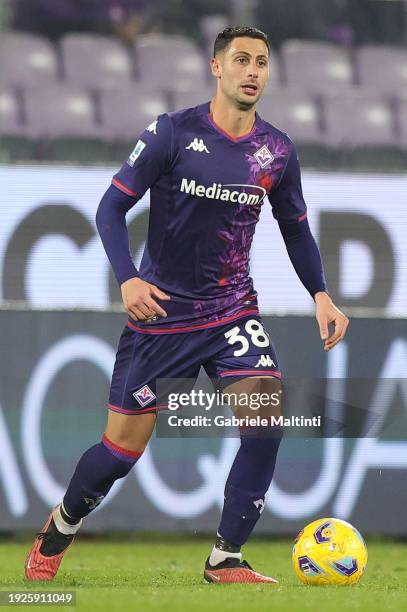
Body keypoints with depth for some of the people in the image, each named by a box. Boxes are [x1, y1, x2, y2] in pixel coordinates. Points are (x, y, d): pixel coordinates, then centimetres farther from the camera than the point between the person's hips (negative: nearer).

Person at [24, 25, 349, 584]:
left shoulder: (277, 151, 1)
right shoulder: (172, 133, -10)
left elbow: (295, 228, 15)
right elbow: (112, 206, -7)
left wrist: (320, 294, 1)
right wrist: (127, 278, -21)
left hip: (233, 308, 3)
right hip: (161, 309, -3)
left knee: (266, 418, -20)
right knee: (125, 447, 0)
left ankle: (226, 560, -9)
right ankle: (61, 526, 31)